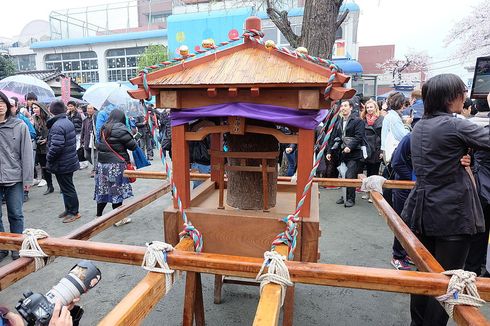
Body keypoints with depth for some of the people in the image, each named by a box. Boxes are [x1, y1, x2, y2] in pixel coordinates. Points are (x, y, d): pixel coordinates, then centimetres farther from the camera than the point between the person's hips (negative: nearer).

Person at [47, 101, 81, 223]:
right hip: (70, 161, 10)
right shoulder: (68, 122, 9)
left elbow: (56, 147, -29)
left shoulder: (57, 126, -22)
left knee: (67, 188, 1)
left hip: (62, 164, -10)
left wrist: (49, 159, -11)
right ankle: (69, 209, 30)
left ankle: (74, 212, 11)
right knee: (68, 187, 18)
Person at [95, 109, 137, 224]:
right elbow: (132, 145, -10)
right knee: (117, 191, 1)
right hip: (116, 165, -7)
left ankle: (99, 215, 24)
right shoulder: (120, 129, -12)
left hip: (102, 163, 7)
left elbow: (100, 144, 13)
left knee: (103, 190, 14)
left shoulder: (103, 128, 10)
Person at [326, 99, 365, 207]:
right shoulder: (339, 123, 17)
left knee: (350, 177, -8)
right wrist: (329, 151, 10)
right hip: (342, 154, 6)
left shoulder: (357, 121, -3)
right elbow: (334, 138, 17)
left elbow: (359, 137, -13)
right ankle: (345, 196, 23)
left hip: (353, 154, -6)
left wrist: (350, 147, -24)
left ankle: (351, 199, 5)